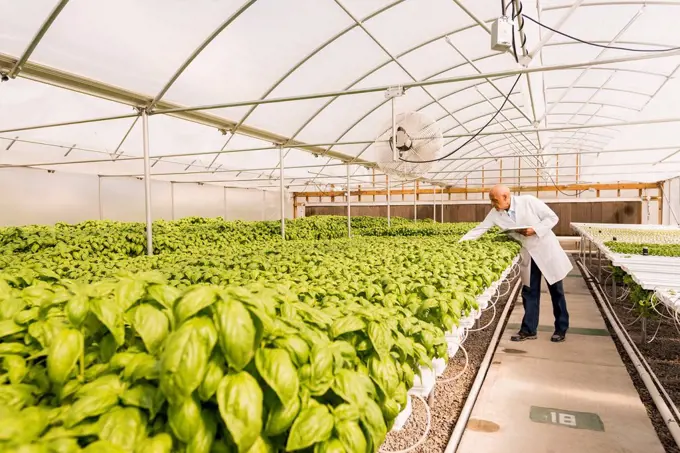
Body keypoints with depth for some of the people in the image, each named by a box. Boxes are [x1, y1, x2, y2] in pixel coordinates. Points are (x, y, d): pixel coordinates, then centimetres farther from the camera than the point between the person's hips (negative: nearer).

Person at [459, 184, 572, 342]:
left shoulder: (528, 201, -19)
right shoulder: (495, 214, -8)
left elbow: (552, 217, -12)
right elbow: (479, 229, -5)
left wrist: (535, 229, -26)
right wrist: (458, 243, -12)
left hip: (546, 249, -4)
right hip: (528, 254, 4)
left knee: (556, 291, 7)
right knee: (529, 292, 7)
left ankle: (561, 329, 21)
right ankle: (528, 330, 16)